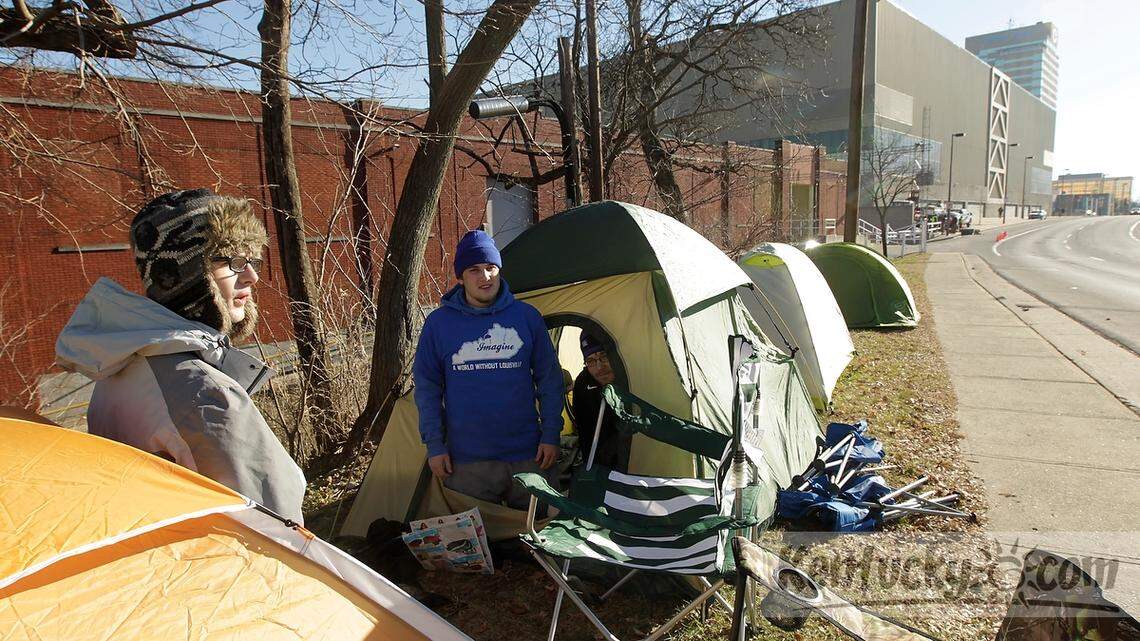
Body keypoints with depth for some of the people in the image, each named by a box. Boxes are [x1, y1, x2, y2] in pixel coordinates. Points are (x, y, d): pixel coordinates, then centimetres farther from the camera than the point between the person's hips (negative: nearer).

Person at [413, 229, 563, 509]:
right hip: (466, 460, 0)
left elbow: (549, 380, 4)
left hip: (528, 455, 1)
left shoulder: (527, 316, 0)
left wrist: (551, 436, 0)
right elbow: (426, 387, 3)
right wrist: (434, 446, -1)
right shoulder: (438, 323, -1)